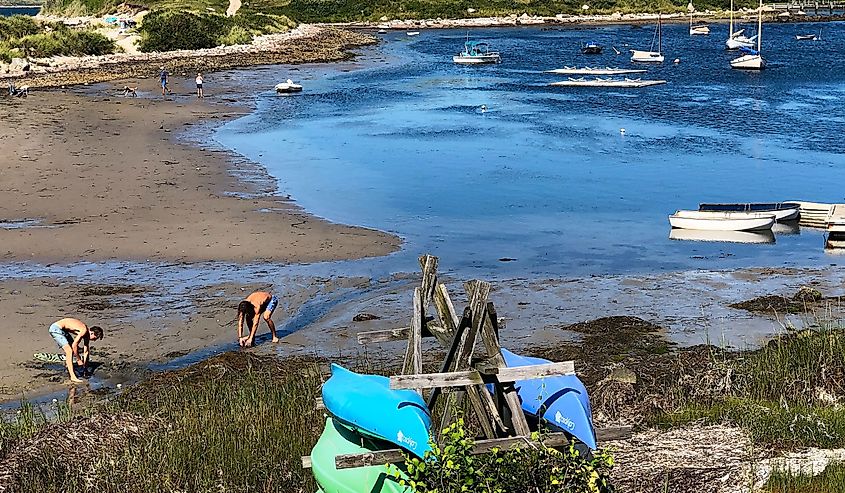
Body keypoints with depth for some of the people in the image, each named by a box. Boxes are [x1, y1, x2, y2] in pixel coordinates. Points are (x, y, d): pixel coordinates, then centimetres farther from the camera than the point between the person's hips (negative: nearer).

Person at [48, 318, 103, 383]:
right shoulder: (84, 331, -22)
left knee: (71, 350, 18)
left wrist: (85, 366, 16)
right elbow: (74, 346, -23)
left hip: (62, 330, 10)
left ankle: (69, 371, 29)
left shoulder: (87, 333, 6)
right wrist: (79, 360, -13)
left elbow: (86, 351, 13)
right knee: (69, 351, -16)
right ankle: (73, 377, -17)